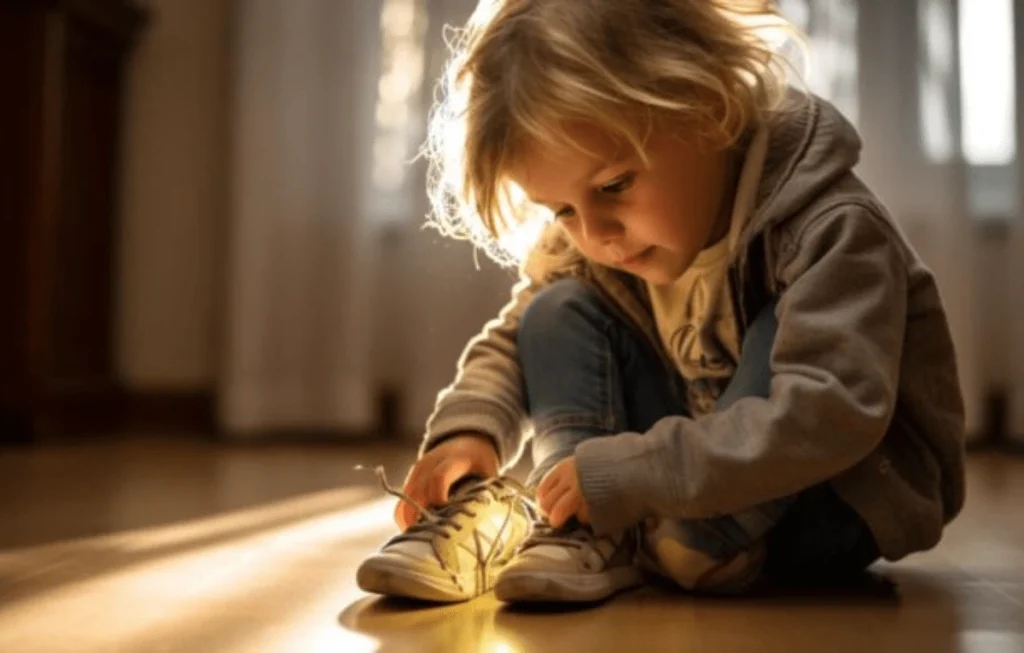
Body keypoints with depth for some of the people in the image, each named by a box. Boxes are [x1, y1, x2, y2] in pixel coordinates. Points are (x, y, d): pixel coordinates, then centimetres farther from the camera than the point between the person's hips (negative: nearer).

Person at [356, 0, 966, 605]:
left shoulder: (830, 227, -27)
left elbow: (830, 416, -38)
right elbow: (513, 343, 3)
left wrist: (623, 474, -38)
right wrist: (468, 430, -18)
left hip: (841, 499, -5)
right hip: (696, 480, 5)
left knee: (788, 331, -31)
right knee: (560, 312, -8)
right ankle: (593, 532, -22)